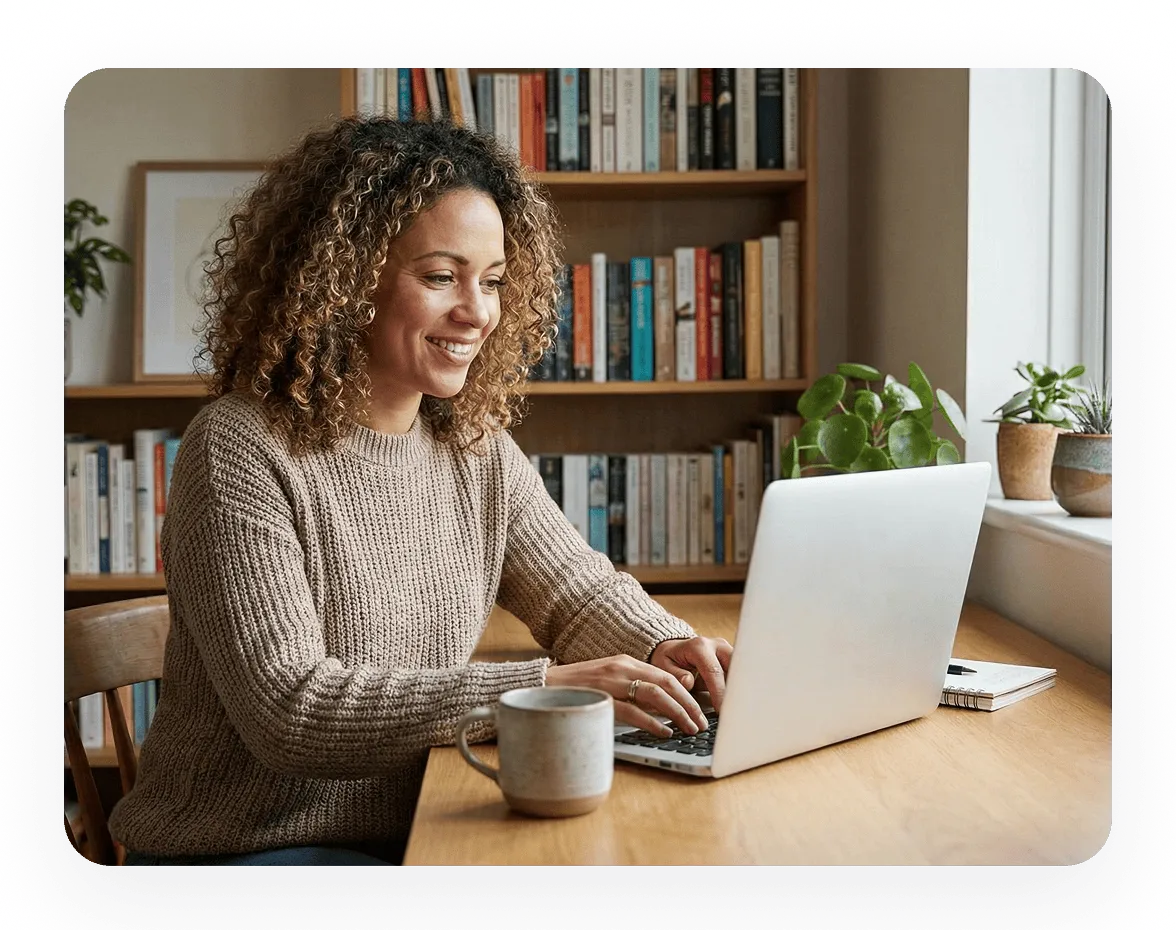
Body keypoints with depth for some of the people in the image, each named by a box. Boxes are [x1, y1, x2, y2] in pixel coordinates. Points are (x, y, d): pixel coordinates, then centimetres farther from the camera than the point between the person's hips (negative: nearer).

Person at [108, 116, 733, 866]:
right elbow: (289, 708, -24)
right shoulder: (241, 452, -18)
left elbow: (581, 590, 9)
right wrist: (541, 688, -31)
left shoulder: (479, 448, 3)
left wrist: (665, 649, -15)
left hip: (407, 834, 6)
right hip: (233, 852, -6)